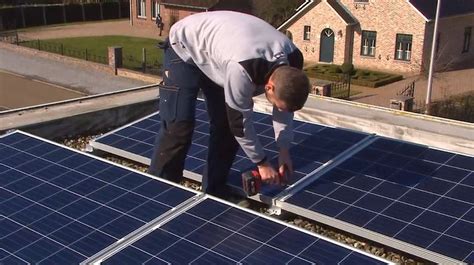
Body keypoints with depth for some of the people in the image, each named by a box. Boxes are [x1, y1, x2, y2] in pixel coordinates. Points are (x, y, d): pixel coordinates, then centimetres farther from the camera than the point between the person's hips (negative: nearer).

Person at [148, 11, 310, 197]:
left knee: (226, 123, 1)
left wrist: (284, 150, -3)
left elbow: (284, 106, -3)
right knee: (179, 126, -15)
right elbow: (241, 123, -29)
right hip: (185, 49, -7)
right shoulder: (241, 69, -43)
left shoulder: (291, 60, -21)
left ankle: (213, 194, 13)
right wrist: (262, 162, -17)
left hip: (214, 52, 7)